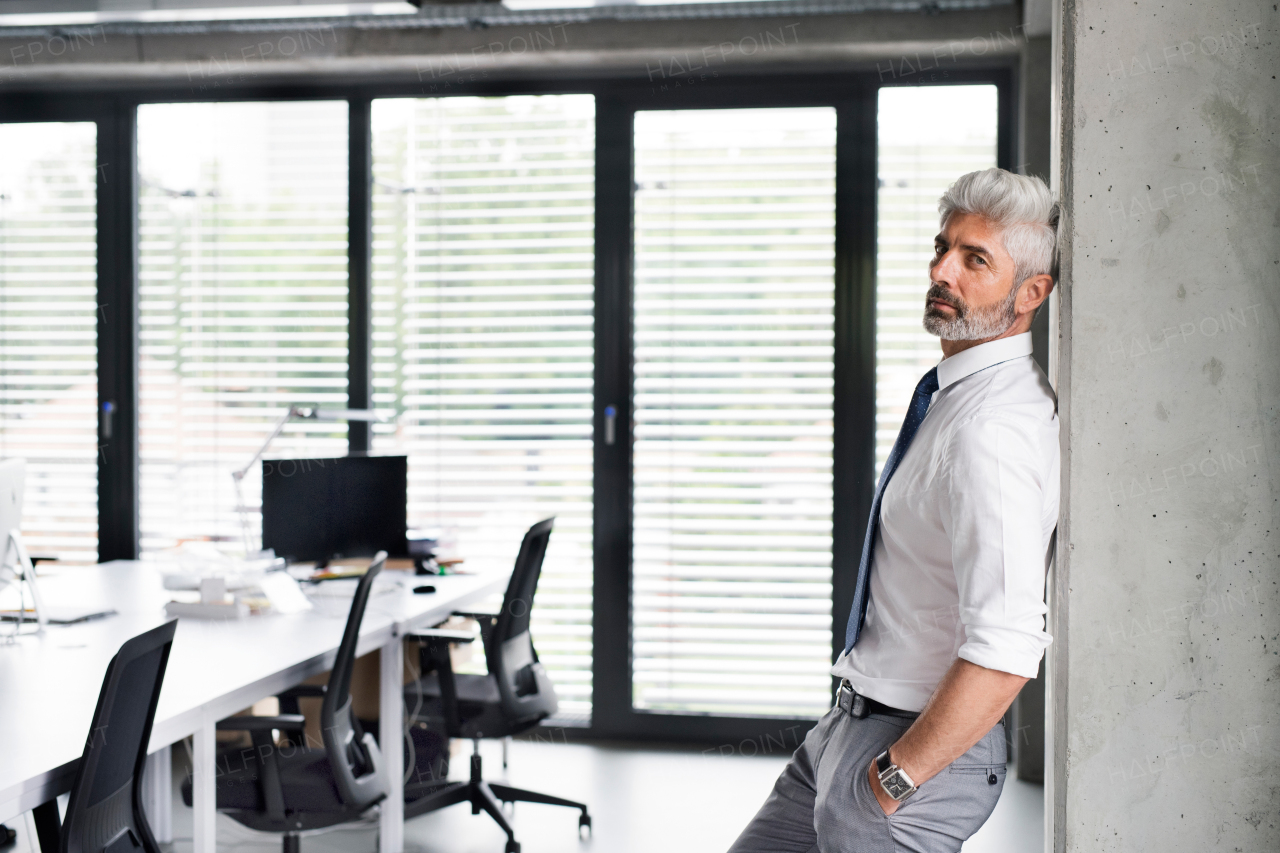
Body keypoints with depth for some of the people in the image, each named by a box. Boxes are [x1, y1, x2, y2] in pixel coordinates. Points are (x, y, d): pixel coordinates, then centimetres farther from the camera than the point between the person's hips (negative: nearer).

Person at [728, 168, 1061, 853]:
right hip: (849, 723, 10)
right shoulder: (952, 393, 8)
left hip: (917, 749, -10)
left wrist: (893, 778, -22)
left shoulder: (994, 430, -24)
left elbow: (1006, 656, -32)